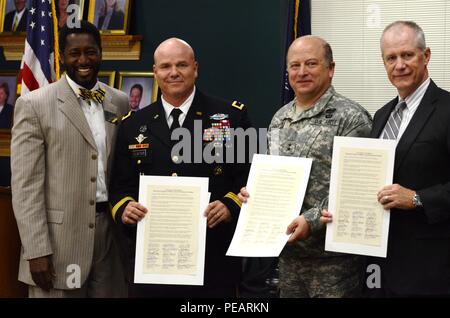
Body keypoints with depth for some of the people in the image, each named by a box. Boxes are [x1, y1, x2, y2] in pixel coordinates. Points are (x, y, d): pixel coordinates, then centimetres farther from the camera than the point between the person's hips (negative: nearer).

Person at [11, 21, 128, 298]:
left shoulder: (120, 103, 10)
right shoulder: (35, 105, -5)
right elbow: (26, 185, -9)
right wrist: (36, 251, -14)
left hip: (111, 231, 4)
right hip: (59, 236, -4)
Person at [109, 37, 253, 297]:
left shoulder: (231, 116, 2)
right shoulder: (133, 125, 10)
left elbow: (250, 176, 0)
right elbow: (121, 186, 13)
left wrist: (230, 205, -17)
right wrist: (124, 208, -8)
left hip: (215, 259, -2)